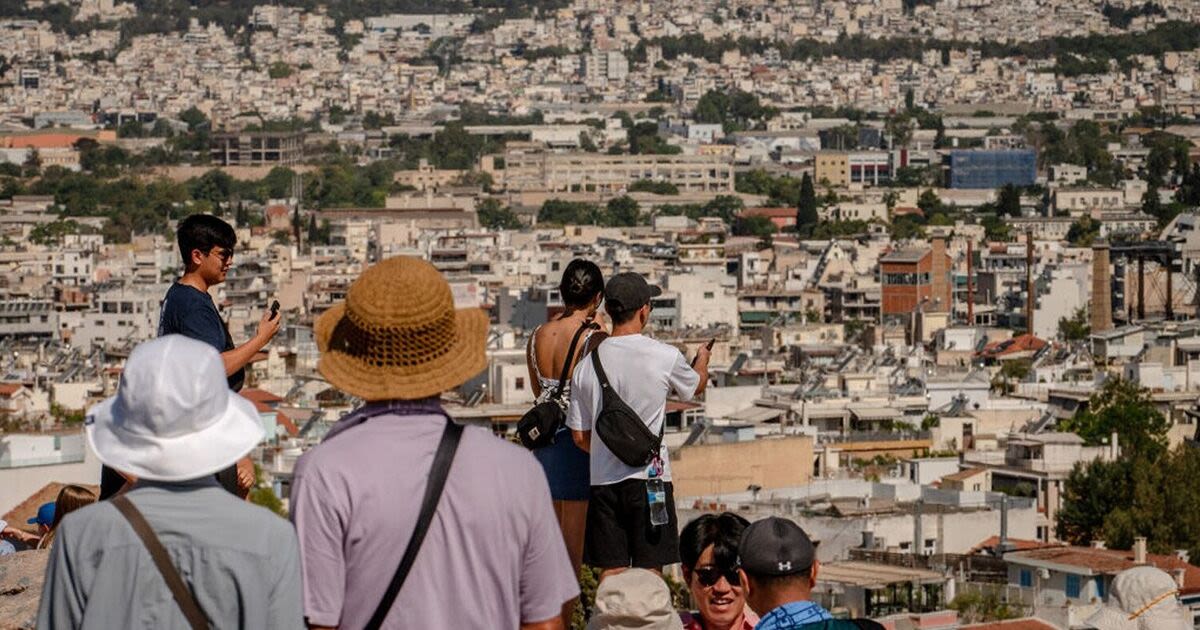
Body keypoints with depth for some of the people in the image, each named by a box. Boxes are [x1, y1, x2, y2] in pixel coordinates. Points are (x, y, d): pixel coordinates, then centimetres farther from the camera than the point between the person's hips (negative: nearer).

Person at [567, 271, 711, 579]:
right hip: (649, 476, -3)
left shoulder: (587, 365, 1)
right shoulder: (665, 357, -8)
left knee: (610, 573, 6)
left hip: (603, 480, 3)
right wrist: (703, 359, 37)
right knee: (649, 571, 2)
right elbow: (697, 386, 14)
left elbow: (580, 436, 7)